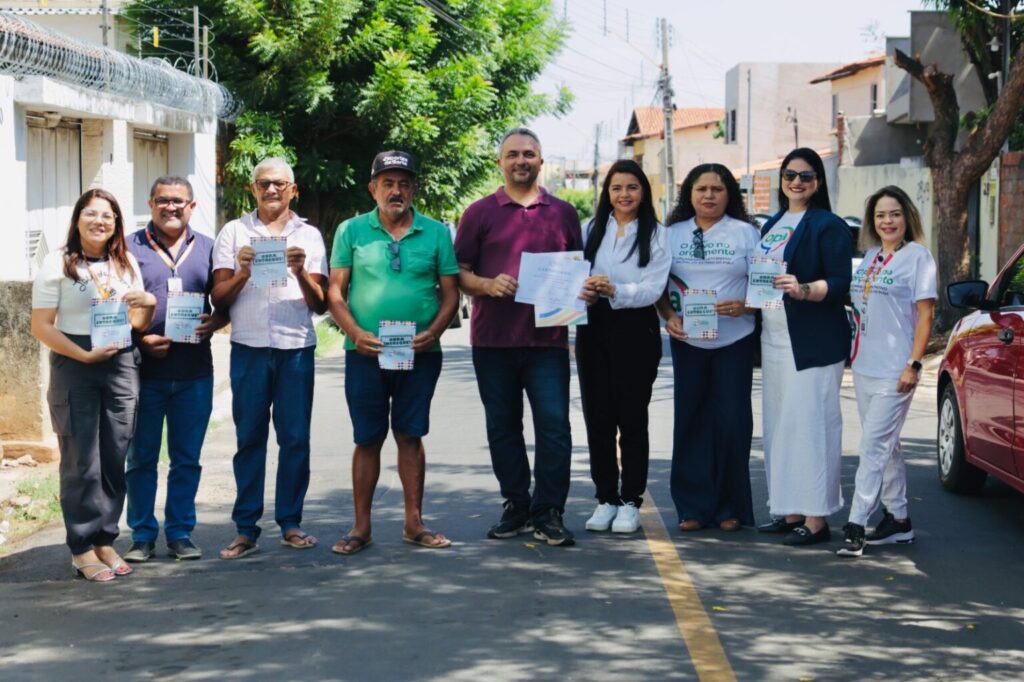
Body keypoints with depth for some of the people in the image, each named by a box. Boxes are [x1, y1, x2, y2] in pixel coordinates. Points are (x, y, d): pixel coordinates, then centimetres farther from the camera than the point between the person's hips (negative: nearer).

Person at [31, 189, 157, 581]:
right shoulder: (58, 263, -2)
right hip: (74, 368, -4)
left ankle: (105, 541, 15)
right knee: (81, 461, -4)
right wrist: (84, 355, -16)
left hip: (121, 365, 4)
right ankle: (82, 549, 3)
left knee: (114, 458, 5)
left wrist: (148, 305, -3)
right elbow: (41, 326, -7)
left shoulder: (126, 264, 14)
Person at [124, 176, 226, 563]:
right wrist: (140, 339, -13)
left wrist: (215, 323, -9)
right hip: (144, 369, -2)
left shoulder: (207, 249, 10)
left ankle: (180, 533, 17)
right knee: (141, 458, 5)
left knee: (187, 458, 7)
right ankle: (142, 535, 14)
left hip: (194, 372, 2)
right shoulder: (130, 248, 3)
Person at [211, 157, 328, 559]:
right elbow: (218, 299, 5)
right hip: (249, 348, -1)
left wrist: (301, 273, -10)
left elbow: (320, 304, 7)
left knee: (295, 438, 1)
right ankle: (246, 529, 4)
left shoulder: (309, 236, 12)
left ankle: (290, 523, 11)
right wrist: (242, 274, -12)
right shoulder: (234, 233, 11)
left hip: (297, 348, 1)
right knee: (249, 438, 0)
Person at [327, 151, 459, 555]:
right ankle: (361, 527, 11)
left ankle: (414, 524, 16)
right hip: (366, 353, -1)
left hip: (420, 354, 1)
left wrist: (433, 332, -11)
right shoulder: (351, 231, 4)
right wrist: (356, 333, -13)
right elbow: (335, 292, 2)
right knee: (368, 439, 4)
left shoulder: (436, 233, 6)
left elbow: (450, 293, 6)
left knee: (410, 436, 8)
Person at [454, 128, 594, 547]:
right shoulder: (480, 213, 7)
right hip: (493, 339, 0)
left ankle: (548, 513, 0)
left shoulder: (562, 213, 12)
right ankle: (516, 506, 18)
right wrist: (488, 285, -15)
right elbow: (459, 274, 5)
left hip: (547, 337, 0)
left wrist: (585, 290, -3)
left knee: (554, 424, -6)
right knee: (503, 426, 7)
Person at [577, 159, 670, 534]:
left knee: (632, 419, 0)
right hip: (593, 328, 3)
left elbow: (653, 288, -10)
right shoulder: (590, 230, 10)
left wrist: (615, 290, -26)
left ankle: (630, 502, 8)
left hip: (636, 331, -3)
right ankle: (605, 499, 15)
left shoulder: (656, 235, 0)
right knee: (597, 418, 5)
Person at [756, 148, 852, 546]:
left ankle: (816, 518, -6)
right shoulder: (772, 225, 17)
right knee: (779, 423, 10)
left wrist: (804, 289, -30)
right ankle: (790, 511, 17)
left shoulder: (828, 226, -6)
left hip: (813, 342, -8)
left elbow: (841, 282, -15)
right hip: (774, 339, 8)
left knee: (809, 423, -9)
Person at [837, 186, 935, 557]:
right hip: (864, 367, 8)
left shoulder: (917, 256, -7)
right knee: (885, 446, 14)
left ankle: (856, 525, -10)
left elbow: (925, 314, -10)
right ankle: (898, 519, 23)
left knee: (874, 447, -10)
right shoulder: (870, 255, 14)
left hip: (894, 371, -8)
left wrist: (913, 365, -16)